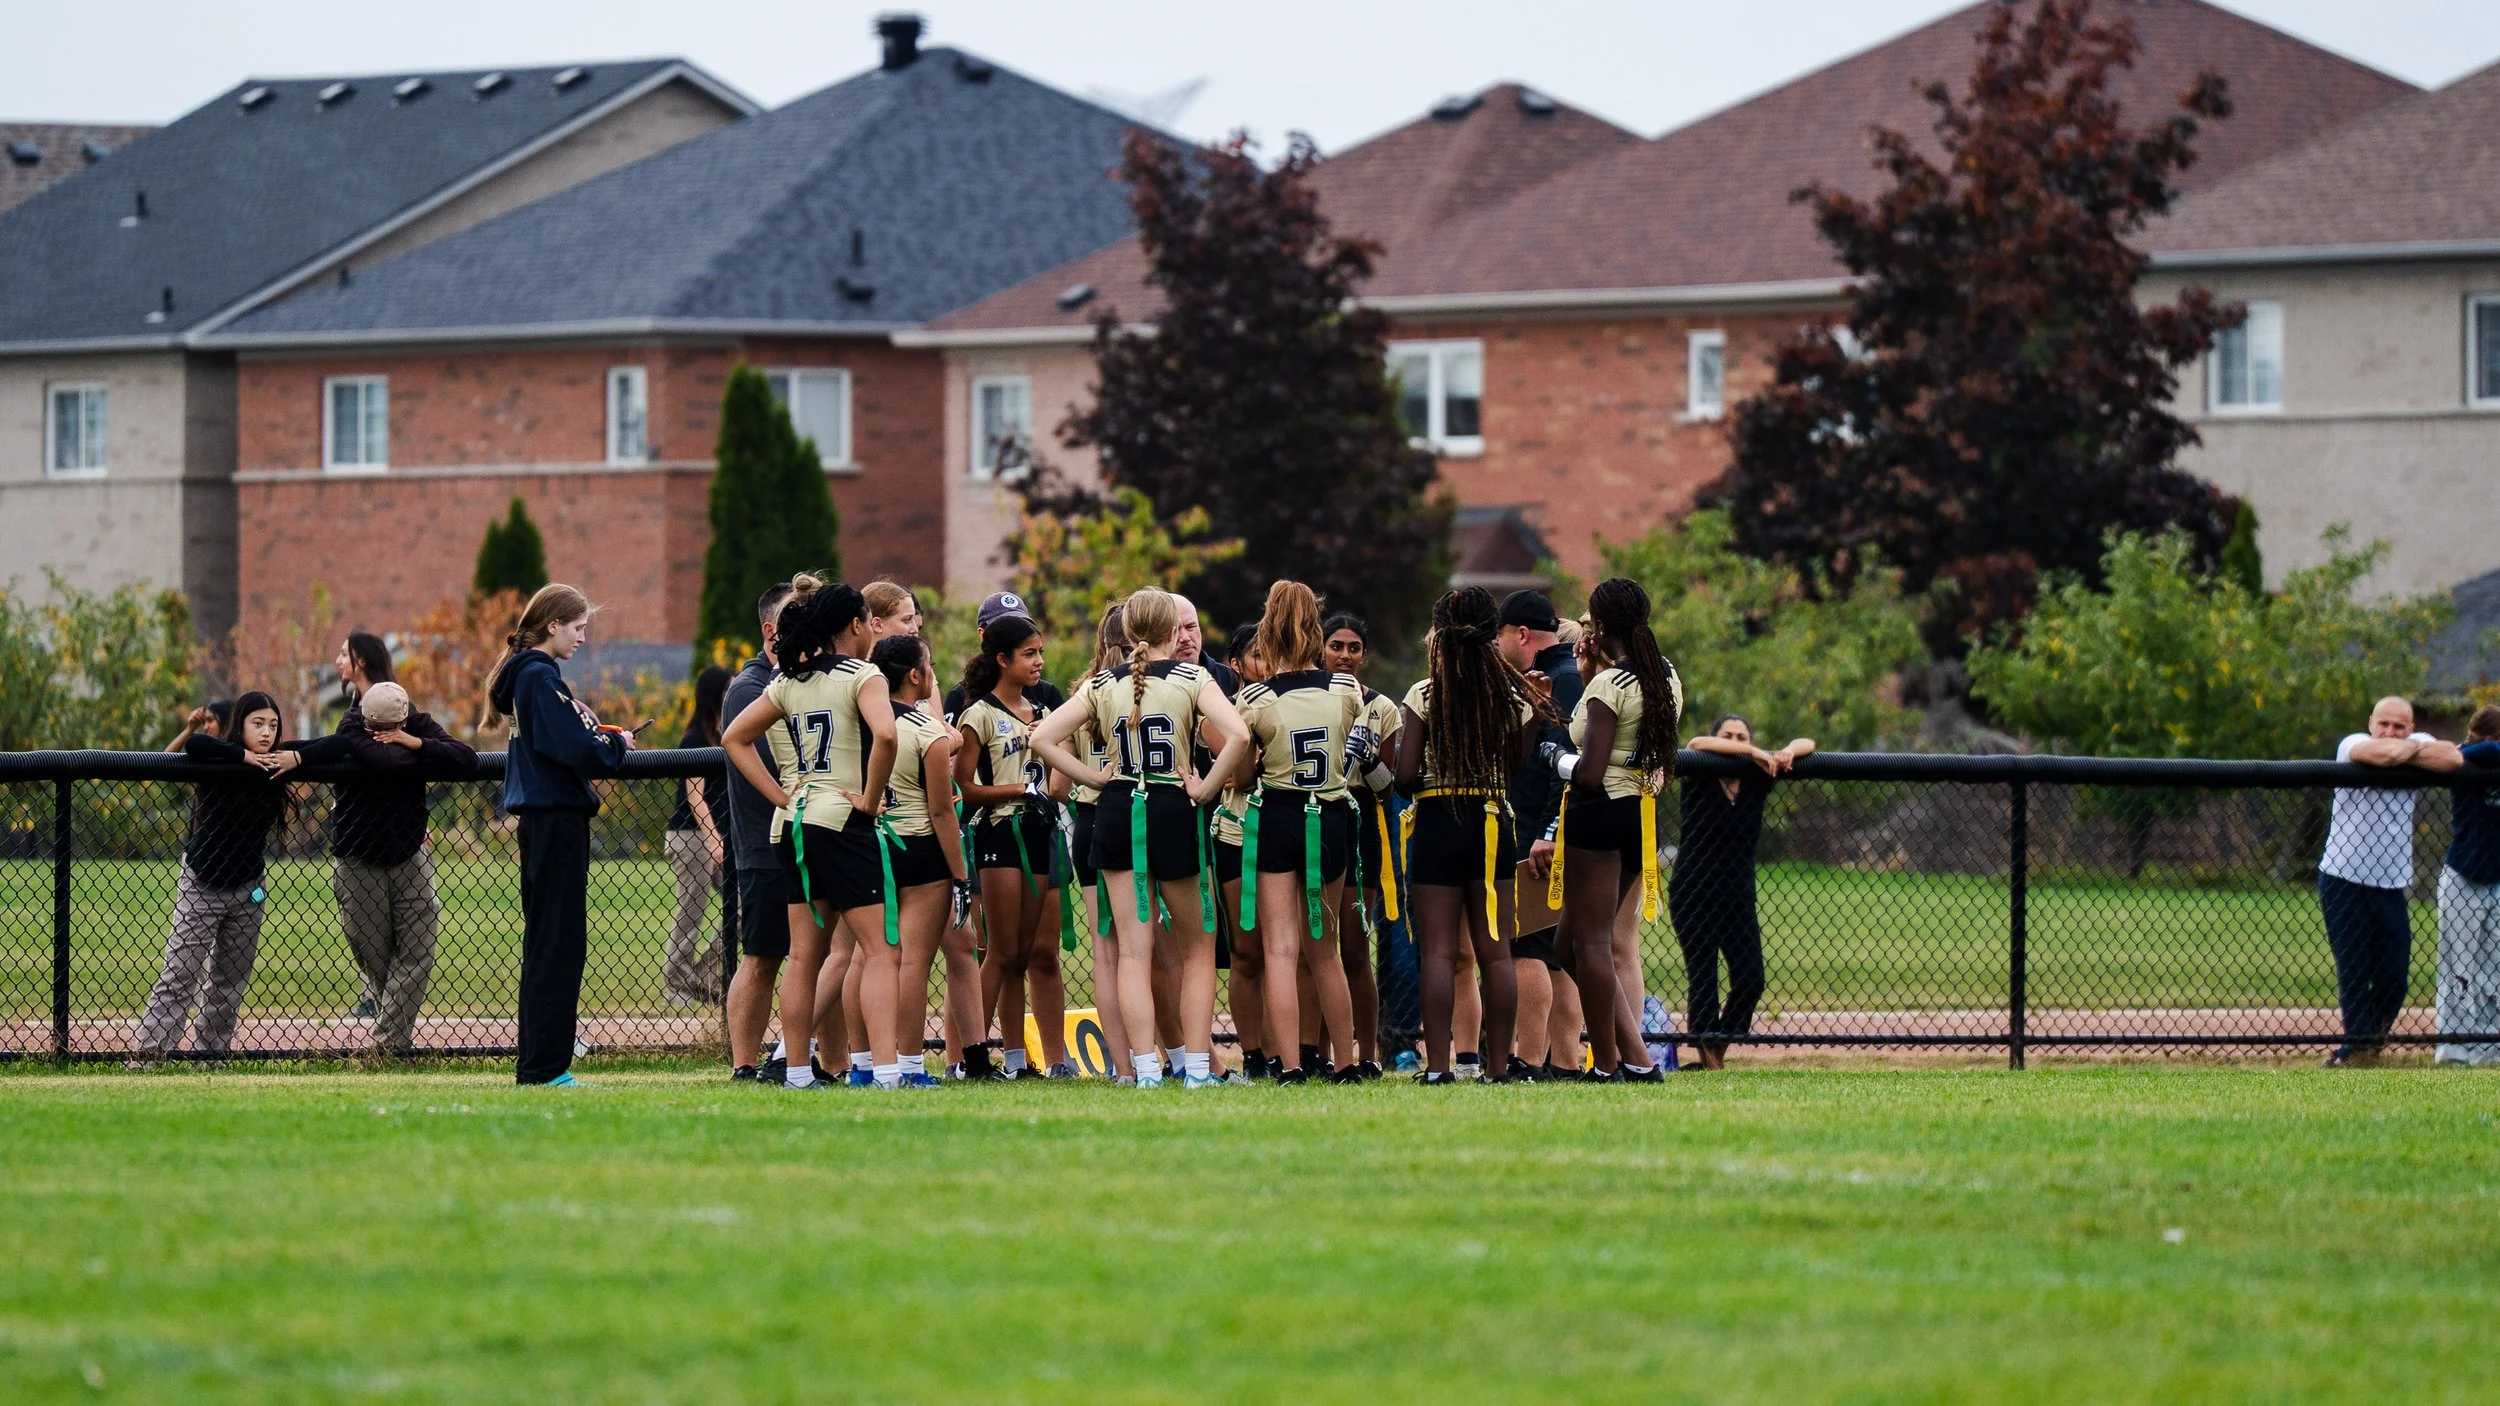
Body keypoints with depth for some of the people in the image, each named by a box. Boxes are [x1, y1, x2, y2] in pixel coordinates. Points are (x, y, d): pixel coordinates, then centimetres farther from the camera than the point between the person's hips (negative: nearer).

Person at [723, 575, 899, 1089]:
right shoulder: (862, 676, -7)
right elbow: (885, 734, -25)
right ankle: (886, 1067, -16)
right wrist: (870, 798, -13)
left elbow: (734, 739, 16)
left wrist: (781, 795, 10)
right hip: (842, 825, -7)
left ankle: (795, 1066, 11)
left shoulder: (788, 682, 12)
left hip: (792, 825, 7)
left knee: (806, 955, 11)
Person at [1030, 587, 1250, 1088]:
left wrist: (1096, 778, 4)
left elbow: (1043, 738, 0)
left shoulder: (1102, 685, 4)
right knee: (1197, 948, 10)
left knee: (1133, 951, 5)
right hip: (1175, 812, -3)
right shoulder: (1191, 678, -4)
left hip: (1117, 812, 3)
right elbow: (1239, 735, -19)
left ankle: (1146, 1068, -1)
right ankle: (1197, 1066, 4)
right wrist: (1206, 787, -8)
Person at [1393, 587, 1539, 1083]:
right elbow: (1520, 768, 0)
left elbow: (1405, 775, -11)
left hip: (1437, 820, -2)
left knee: (1439, 951, -1)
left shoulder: (1424, 695, -7)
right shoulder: (1514, 696, 0)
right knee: (1495, 952, 5)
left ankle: (1437, 1063, -6)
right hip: (1494, 821, 2)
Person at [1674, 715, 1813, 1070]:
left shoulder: (1758, 778, 5)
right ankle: (1707, 1057, -2)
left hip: (1738, 897, 4)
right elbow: (1696, 745, -26)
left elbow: (1806, 744, 8)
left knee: (1750, 980, -5)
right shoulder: (1699, 783, -5)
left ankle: (1718, 1049, 12)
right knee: (1702, 979, -6)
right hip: (1693, 896, -4)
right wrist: (1753, 754, -26)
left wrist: (1788, 752, -16)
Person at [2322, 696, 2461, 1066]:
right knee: (2352, 968, -2)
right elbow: (2384, 752, -29)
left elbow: (2452, 758, -15)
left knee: (2394, 973, 3)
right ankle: (2358, 1041, 5)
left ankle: (2374, 1035, 23)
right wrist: (2412, 749, -9)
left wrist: (2404, 753, -15)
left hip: (2392, 883, 3)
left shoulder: (2417, 745, 6)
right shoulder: (2352, 745, -6)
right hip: (2344, 879, -3)